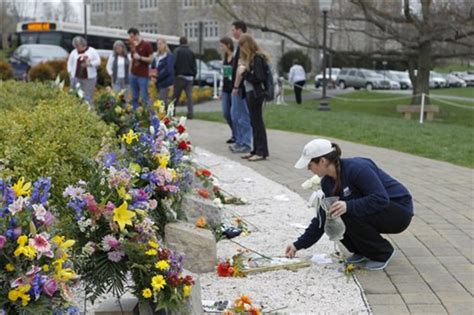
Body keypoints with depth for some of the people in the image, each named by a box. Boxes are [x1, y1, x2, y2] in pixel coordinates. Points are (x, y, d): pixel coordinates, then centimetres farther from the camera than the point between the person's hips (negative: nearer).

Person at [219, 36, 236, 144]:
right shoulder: (225, 58, 12)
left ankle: (236, 135, 11)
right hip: (226, 89, 8)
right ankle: (235, 134, 20)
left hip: (233, 89, -7)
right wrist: (222, 91, 18)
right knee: (226, 113, 6)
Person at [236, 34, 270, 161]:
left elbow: (258, 78, -19)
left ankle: (262, 152, 0)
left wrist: (244, 73, -11)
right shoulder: (250, 57, 14)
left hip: (255, 93, -9)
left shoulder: (257, 58, -14)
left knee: (257, 122, -5)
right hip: (249, 92, 9)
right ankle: (256, 150, 19)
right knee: (254, 122, 12)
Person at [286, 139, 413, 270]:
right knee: (331, 216, -11)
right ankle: (363, 251, 8)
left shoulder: (357, 168, -27)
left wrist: (349, 206, -43)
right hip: (376, 213, 7)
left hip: (399, 211, -7)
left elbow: (381, 199, -33)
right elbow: (323, 217, 5)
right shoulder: (327, 182, -2)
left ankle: (383, 253, -8)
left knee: (349, 214, -28)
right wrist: (298, 244, 2)